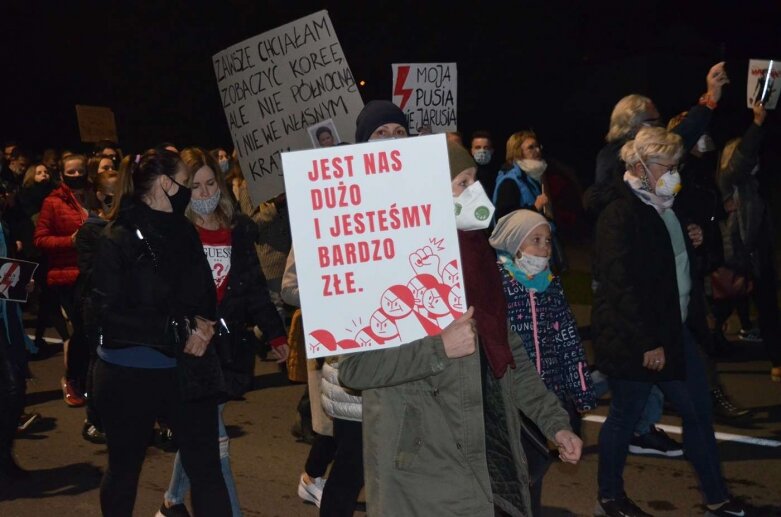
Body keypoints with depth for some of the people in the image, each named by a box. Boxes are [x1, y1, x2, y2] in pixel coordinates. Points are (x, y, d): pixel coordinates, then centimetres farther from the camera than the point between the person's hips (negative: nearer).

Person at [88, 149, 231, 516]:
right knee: (125, 468, 15)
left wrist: (201, 323, -10)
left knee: (206, 468, 2)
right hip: (130, 375, -4)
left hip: (186, 370, 4)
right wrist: (179, 331, -19)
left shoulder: (184, 231, 4)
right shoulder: (119, 239, -12)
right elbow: (106, 312, -18)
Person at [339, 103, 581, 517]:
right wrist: (440, 348, -22)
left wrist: (554, 421, 11)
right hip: (424, 466, -7)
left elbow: (507, 352, 15)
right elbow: (353, 367, -18)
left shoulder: (472, 255, 9)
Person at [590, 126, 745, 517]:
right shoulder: (621, 213, -18)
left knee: (698, 410, 12)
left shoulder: (663, 207, 10)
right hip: (633, 337, -9)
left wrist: (691, 242, 6)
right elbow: (622, 283, -23)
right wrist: (648, 342, -23)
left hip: (673, 328, 9)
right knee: (624, 415, 5)